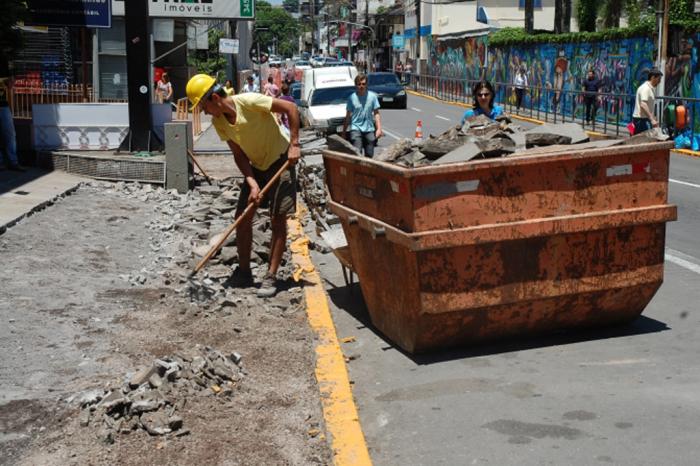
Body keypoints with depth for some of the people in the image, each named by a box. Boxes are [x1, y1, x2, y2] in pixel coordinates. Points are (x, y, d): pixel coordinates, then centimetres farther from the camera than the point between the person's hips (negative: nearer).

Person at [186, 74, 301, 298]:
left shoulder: (248, 101, -26)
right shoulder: (218, 122, -6)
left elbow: (291, 108, -22)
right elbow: (239, 155, -4)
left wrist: (294, 144, -24)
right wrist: (252, 184, -17)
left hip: (280, 161, -6)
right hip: (256, 167, 7)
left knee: (278, 220, -6)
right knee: (242, 218, 3)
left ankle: (271, 277, 0)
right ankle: (244, 272, 16)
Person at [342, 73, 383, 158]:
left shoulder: (372, 96, -1)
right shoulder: (352, 97, -3)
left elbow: (376, 113, 3)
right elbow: (348, 116, 4)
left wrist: (379, 128, -6)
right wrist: (344, 131, 4)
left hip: (369, 129, 2)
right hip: (356, 128, -2)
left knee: (369, 154, 6)